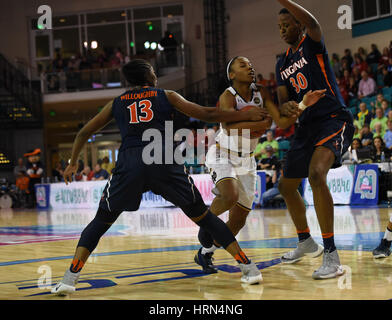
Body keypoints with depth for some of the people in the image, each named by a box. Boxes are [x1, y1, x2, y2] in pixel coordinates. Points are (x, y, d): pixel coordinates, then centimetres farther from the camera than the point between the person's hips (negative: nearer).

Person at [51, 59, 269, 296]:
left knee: (101, 221, 16)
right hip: (164, 161, -1)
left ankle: (70, 278, 1)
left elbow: (84, 133, 29)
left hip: (129, 164, 1)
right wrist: (246, 116, 26)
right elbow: (207, 114, 17)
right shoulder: (167, 96, 18)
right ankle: (248, 266, 8)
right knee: (203, 216, 12)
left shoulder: (116, 103, 24)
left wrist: (73, 163, 43)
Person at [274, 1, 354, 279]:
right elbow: (285, 102, 16)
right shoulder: (283, 64, 17)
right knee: (287, 186, 15)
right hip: (307, 125, 9)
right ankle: (306, 243, 38)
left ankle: (332, 256, -31)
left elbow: (312, 23, -28)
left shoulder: (312, 45, -4)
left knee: (316, 174, -32)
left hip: (334, 120, -9)